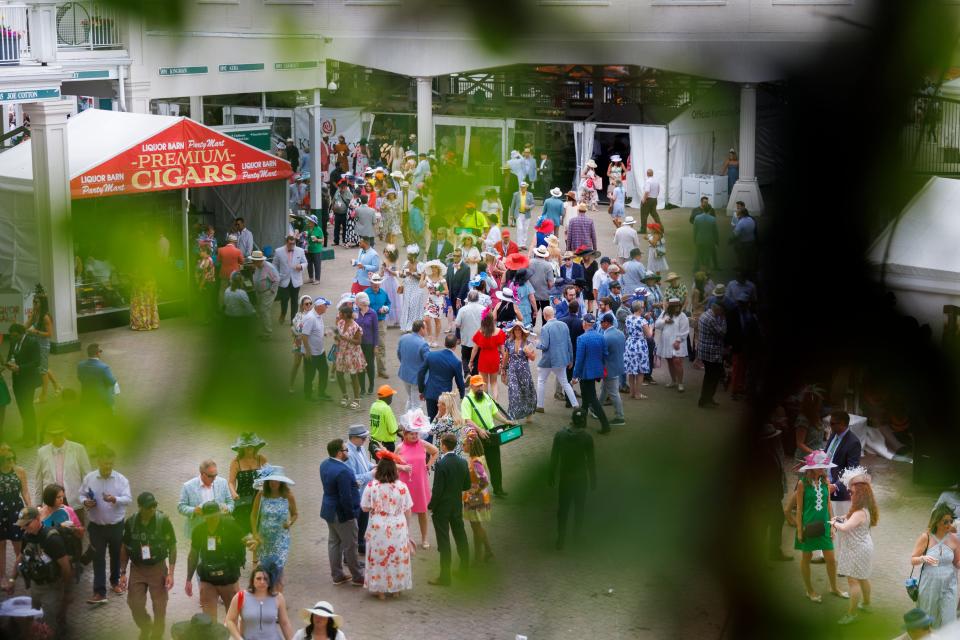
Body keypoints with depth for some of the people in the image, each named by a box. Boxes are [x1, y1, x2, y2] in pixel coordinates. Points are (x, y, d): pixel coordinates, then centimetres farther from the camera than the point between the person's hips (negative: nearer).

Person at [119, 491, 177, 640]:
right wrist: (123, 573, 3)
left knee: (160, 607, 0)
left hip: (158, 568, -2)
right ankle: (146, 628, 30)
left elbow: (172, 547, -6)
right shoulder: (130, 522, -5)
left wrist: (170, 573, -12)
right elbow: (125, 549, 6)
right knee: (135, 604, 0)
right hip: (137, 569, 2)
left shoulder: (163, 521, -12)